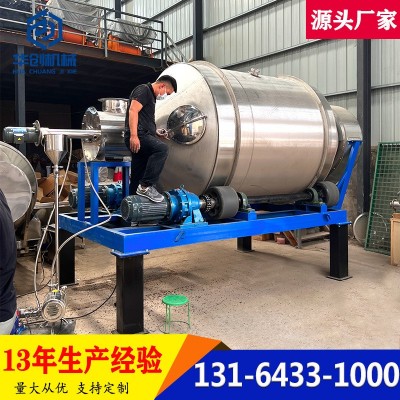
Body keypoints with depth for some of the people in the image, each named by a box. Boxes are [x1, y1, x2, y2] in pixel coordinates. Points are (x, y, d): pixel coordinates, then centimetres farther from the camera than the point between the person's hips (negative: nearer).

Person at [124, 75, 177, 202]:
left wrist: (155, 132, 25)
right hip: (137, 136, -10)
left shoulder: (151, 96, 28)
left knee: (137, 178, 7)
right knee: (162, 149, -30)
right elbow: (133, 111, -17)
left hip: (143, 136, 10)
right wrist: (133, 136, -26)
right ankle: (146, 186, -29)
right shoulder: (143, 89, -2)